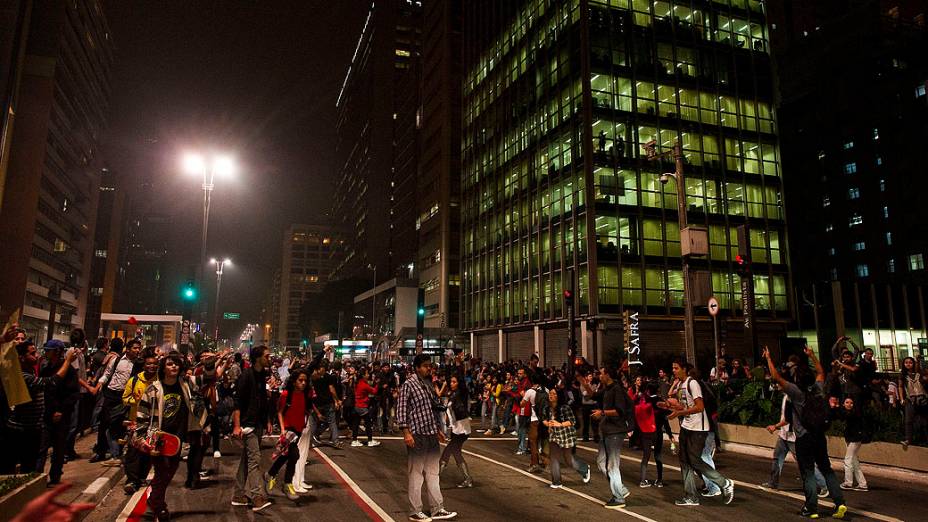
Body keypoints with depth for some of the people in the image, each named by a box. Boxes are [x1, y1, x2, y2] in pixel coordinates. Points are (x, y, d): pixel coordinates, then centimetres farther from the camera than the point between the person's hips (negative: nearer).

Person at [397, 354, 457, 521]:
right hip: (417, 435, -7)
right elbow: (401, 409, -13)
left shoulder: (429, 383, 12)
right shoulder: (408, 385, -10)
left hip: (432, 435, 8)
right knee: (416, 474, 4)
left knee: (433, 473, 14)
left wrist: (438, 430, 17)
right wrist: (406, 432, -19)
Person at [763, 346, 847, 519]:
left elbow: (776, 377, -17)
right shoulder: (817, 388, 1)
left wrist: (768, 358, -9)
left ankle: (811, 508, 6)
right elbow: (820, 372, 21)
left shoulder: (796, 391, -15)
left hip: (804, 438, -5)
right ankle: (840, 502, 9)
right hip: (819, 436, 5)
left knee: (808, 473, 1)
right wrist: (812, 355, 26)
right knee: (827, 469, 16)